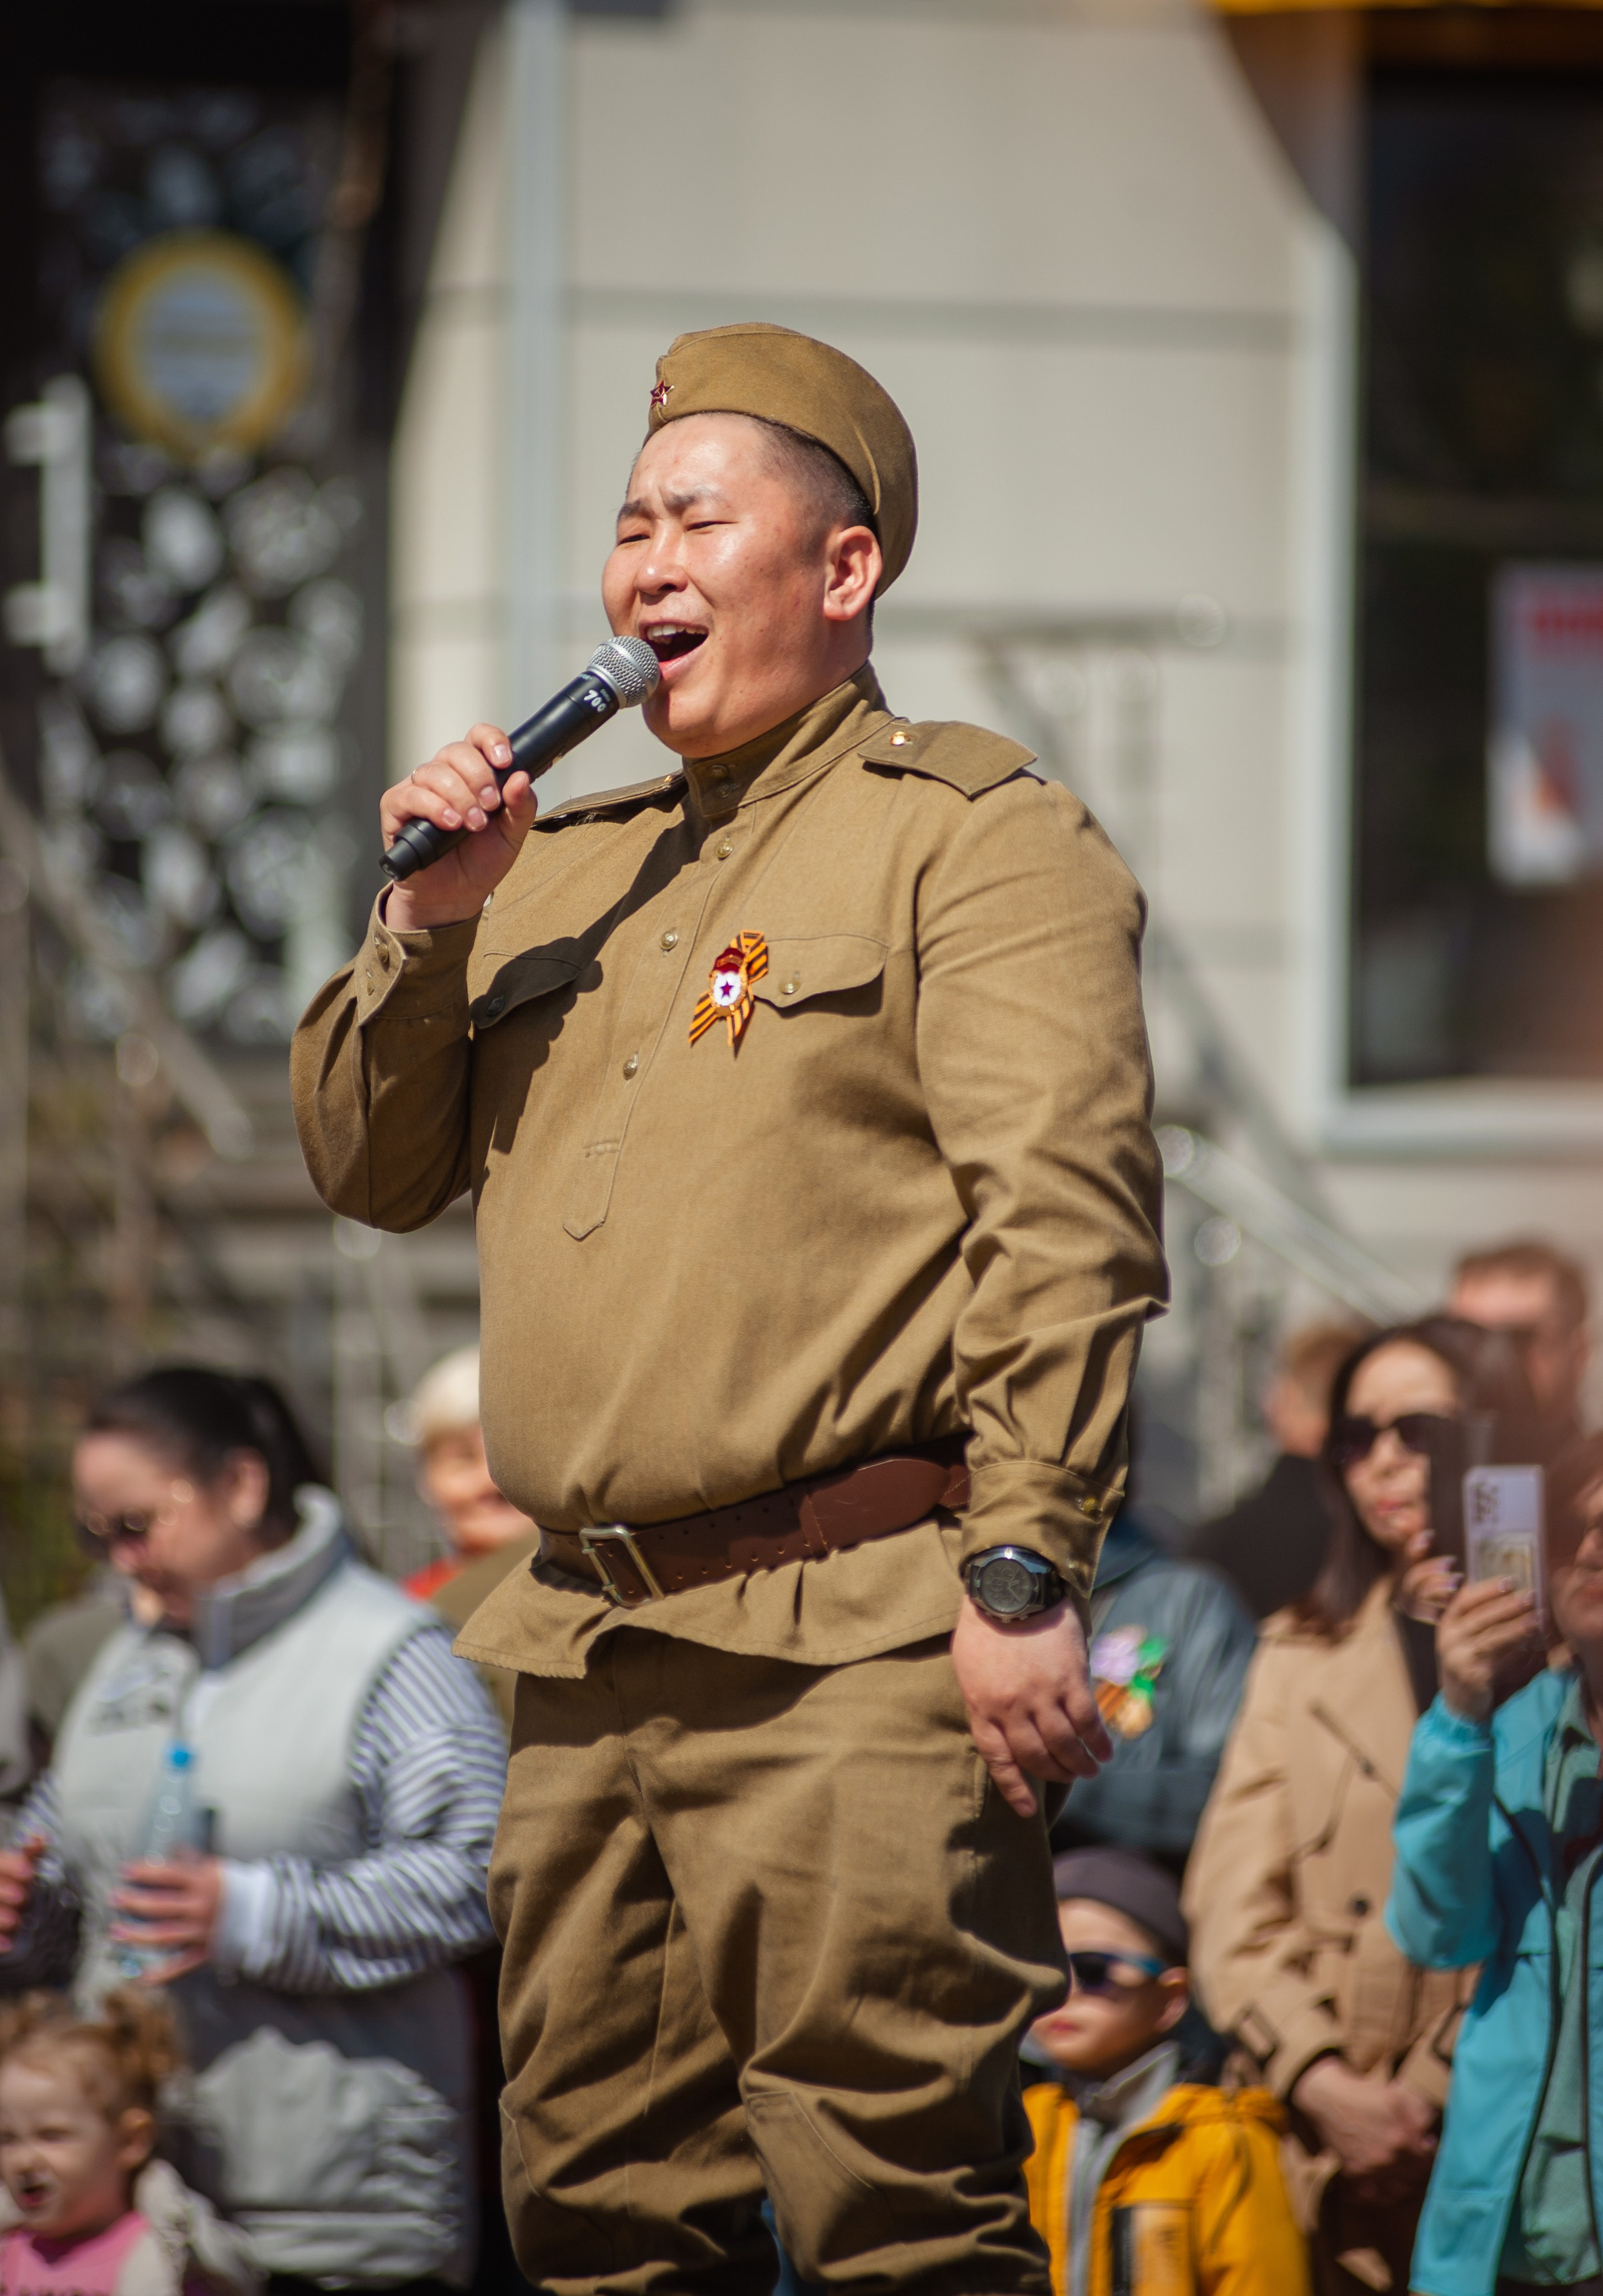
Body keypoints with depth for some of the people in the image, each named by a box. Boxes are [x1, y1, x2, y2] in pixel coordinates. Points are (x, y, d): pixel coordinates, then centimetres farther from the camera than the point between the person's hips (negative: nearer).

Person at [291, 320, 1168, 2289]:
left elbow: (1065, 1221, -11)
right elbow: (367, 1169, 23)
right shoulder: (569, 869, 22)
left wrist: (1023, 1566, -20)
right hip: (588, 1660, 8)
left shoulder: (971, 838, -1)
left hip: (849, 1661, -8)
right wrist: (433, 929, 5)